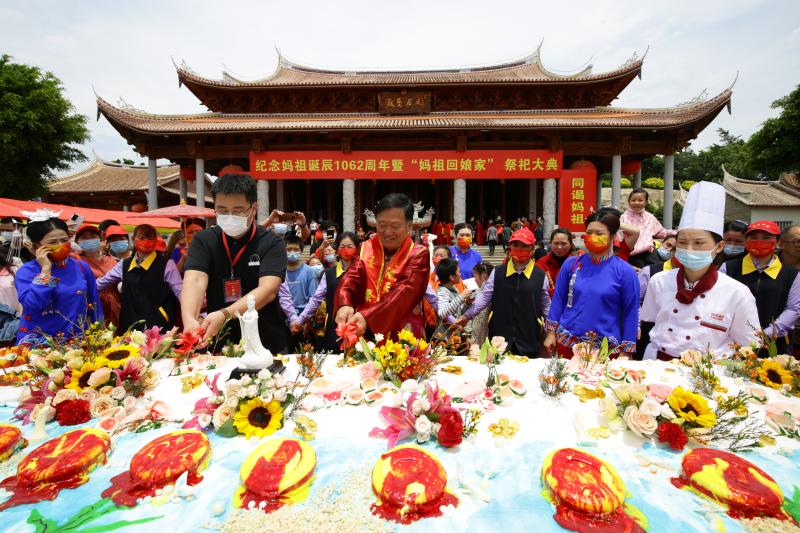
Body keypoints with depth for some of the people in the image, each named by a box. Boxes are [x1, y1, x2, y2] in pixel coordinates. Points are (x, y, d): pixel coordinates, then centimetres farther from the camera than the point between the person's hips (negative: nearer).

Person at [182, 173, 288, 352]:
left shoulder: (271, 243, -11)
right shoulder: (203, 241, -2)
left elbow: (268, 290, -24)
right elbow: (194, 281, -18)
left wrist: (225, 315, -38)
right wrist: (189, 319, -37)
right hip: (219, 346, 2)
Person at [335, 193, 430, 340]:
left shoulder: (418, 254, -1)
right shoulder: (367, 248, 10)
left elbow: (405, 291, -15)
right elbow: (352, 277, -4)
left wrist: (367, 316, -27)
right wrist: (344, 304, -25)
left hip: (402, 336, -3)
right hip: (364, 335, 3)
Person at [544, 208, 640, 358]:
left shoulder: (625, 271, -5)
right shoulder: (571, 263, 0)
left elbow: (630, 312, -2)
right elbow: (559, 298, 5)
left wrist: (626, 352, -2)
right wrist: (551, 333, 3)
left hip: (607, 348, -2)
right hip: (567, 343, 2)